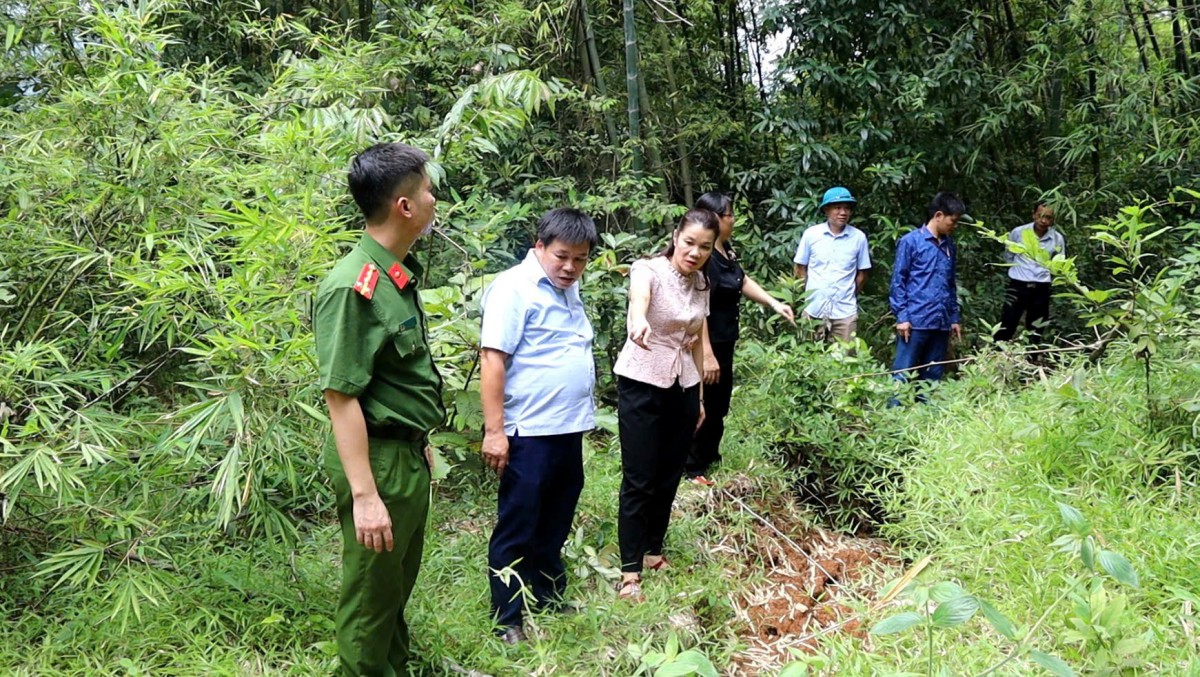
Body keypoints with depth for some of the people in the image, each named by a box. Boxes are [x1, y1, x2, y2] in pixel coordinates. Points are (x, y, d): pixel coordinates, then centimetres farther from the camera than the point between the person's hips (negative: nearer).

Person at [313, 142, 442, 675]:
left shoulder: (400, 274, 6)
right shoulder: (353, 288, -22)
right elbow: (340, 396, -23)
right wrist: (364, 495, -24)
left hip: (409, 455, 9)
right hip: (377, 458, -9)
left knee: (399, 585, 23)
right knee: (371, 595, 8)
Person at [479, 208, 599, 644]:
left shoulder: (569, 288, 12)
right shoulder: (515, 288, -13)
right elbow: (492, 359, -18)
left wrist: (582, 416, 17)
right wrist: (494, 431, -21)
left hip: (569, 431, 8)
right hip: (529, 434, -8)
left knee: (554, 525, 20)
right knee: (517, 529, 4)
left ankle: (549, 597, 36)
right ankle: (508, 620, 16)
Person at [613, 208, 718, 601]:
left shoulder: (702, 284, 4)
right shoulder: (649, 270, -16)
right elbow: (639, 297, -41)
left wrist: (701, 395, 14)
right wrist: (637, 323, -64)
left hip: (682, 387, 6)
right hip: (641, 385, -6)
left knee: (669, 477, 14)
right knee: (639, 480, -4)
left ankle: (653, 551, 31)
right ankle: (630, 572, 5)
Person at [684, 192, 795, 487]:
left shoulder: (725, 249, 5)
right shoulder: (703, 256, -25)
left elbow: (743, 281, 16)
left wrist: (774, 303, 5)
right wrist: (707, 355, -29)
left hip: (724, 341, 10)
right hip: (707, 343, -10)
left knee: (721, 402, 20)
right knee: (706, 404, 1)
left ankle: (710, 454, 36)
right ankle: (693, 467, 14)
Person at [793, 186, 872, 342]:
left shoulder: (859, 237, 0)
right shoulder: (811, 234, -1)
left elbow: (862, 273, 8)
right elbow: (800, 268, 7)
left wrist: (850, 296, 9)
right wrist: (809, 295, 6)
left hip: (845, 311, 0)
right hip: (813, 310, 0)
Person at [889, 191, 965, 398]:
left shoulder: (949, 245, 15)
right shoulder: (911, 241, -4)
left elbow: (951, 284, 20)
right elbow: (898, 280, -5)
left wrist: (955, 318, 16)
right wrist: (901, 316, -10)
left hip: (941, 322, 6)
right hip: (915, 321, -6)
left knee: (933, 376, 10)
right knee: (903, 374, -4)